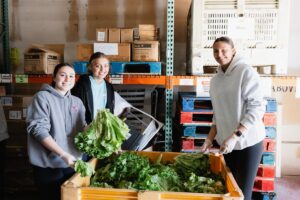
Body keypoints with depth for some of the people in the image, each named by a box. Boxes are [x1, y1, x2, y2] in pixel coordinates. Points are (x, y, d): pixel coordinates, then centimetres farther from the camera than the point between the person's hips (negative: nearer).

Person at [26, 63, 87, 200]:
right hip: (49, 165, -5)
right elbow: (39, 130, -15)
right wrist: (63, 154, -23)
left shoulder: (77, 102, 9)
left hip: (73, 163, 5)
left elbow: (83, 127, 7)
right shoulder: (42, 97, -8)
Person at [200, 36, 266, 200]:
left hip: (248, 142, -5)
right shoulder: (215, 79, 8)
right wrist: (209, 139, 6)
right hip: (226, 142, 6)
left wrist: (235, 136, -21)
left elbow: (257, 107, -15)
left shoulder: (246, 72, -11)